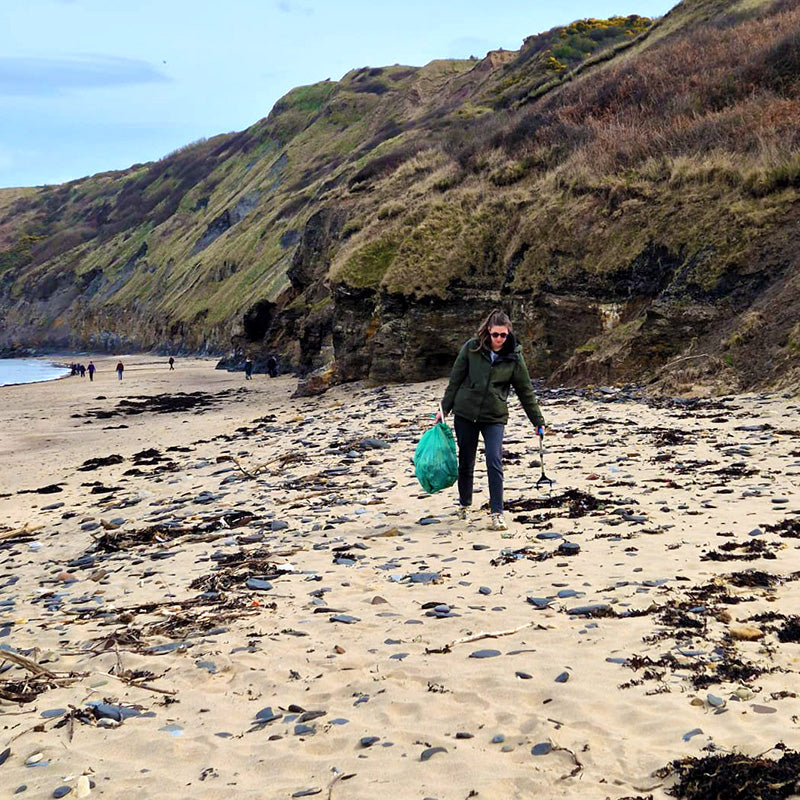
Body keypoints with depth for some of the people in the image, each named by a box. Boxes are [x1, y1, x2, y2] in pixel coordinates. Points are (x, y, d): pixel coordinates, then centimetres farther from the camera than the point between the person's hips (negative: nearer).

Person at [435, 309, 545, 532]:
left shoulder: (514, 357, -3)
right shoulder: (472, 348, -4)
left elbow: (525, 391, 5)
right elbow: (455, 380, 4)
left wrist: (537, 420, 7)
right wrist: (444, 408, 4)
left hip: (495, 417, -1)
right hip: (465, 413, 1)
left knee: (494, 463, -14)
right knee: (465, 463, 12)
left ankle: (497, 514, -8)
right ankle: (464, 504, 33)